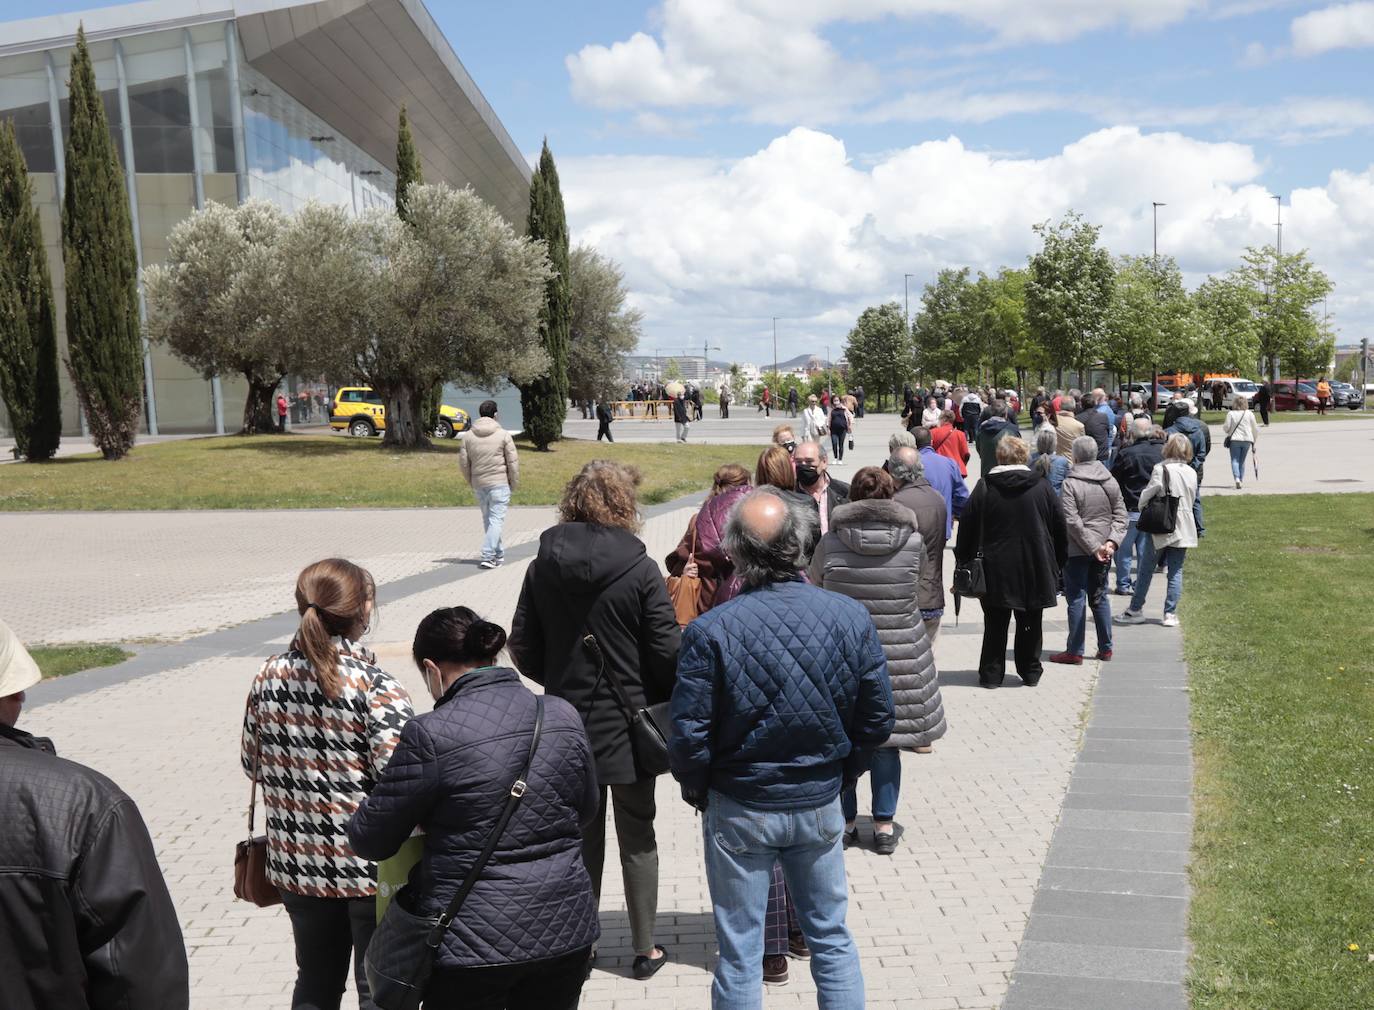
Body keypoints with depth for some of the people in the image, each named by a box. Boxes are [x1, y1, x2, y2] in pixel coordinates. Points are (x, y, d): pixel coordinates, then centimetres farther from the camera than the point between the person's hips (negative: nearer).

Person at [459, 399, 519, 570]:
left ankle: (499, 553, 27)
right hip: (499, 483, -4)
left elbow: (463, 462, 6)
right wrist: (513, 483, 6)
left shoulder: (468, 436, 4)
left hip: (478, 484, 4)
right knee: (496, 520, -3)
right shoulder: (503, 435, -6)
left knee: (487, 519, 17)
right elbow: (513, 462, -6)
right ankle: (488, 556, -13)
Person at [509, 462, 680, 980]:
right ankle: (645, 949, 21)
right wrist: (664, 704, 5)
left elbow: (523, 648, 1)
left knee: (581, 835, 16)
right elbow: (666, 651, -13)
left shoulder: (542, 567, -4)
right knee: (637, 836, 11)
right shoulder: (640, 569, -15)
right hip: (629, 724, -3)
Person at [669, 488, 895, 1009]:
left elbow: (689, 734, -15)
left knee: (739, 952, 13)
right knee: (832, 937, 20)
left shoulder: (709, 631, -20)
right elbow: (878, 717, -3)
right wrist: (842, 773, 12)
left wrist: (697, 789, 4)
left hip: (739, 810, -2)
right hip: (821, 805, 3)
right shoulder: (851, 617, -11)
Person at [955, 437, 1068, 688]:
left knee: (995, 625, 9)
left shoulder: (984, 488, -6)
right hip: (1035, 570, 1)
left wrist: (963, 560, 9)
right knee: (1030, 624, 13)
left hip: (996, 570, -1)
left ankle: (991, 673, 12)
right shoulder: (1042, 487, -2)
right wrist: (1057, 564, 15)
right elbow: (1060, 529, 4)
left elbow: (968, 529, -3)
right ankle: (1030, 672, 21)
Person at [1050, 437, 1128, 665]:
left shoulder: (1070, 484, -13)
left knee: (1076, 599, 0)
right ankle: (1105, 648, 21)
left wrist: (1093, 547, -14)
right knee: (1099, 597, 16)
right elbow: (1120, 515, 3)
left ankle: (1075, 651, 3)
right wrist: (1112, 541, -7)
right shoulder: (1110, 481, 6)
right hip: (1103, 552, 6)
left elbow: (1072, 522, -19)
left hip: (1076, 551, -6)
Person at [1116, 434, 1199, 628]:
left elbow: (1147, 495, -11)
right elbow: (1191, 500, 11)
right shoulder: (1192, 473, 3)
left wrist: (1143, 509, 8)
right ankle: (1170, 613, 5)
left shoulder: (1161, 469, -12)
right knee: (1176, 571, 7)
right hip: (1183, 528, 4)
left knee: (1146, 569, 6)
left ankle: (1135, 610, 14)